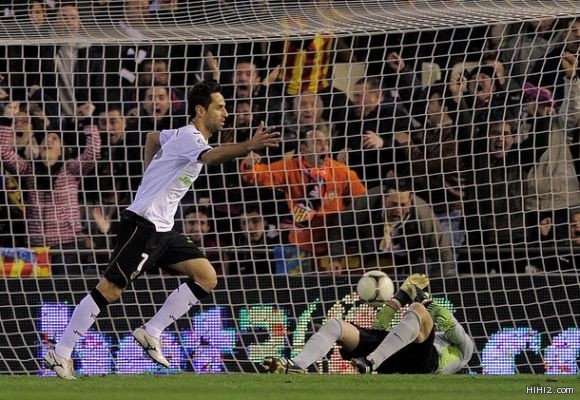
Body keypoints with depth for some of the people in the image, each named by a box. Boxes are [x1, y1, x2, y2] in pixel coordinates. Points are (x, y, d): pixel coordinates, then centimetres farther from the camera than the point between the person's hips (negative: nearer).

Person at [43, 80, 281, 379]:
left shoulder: (183, 136, 15)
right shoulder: (188, 137, -15)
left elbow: (153, 137, 36)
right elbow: (212, 157, -38)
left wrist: (151, 173, 34)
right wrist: (249, 147, -51)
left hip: (163, 230, 10)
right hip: (142, 225, -10)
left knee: (207, 278, 1)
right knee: (111, 289, -11)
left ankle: (150, 334, 3)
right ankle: (60, 353, -6)